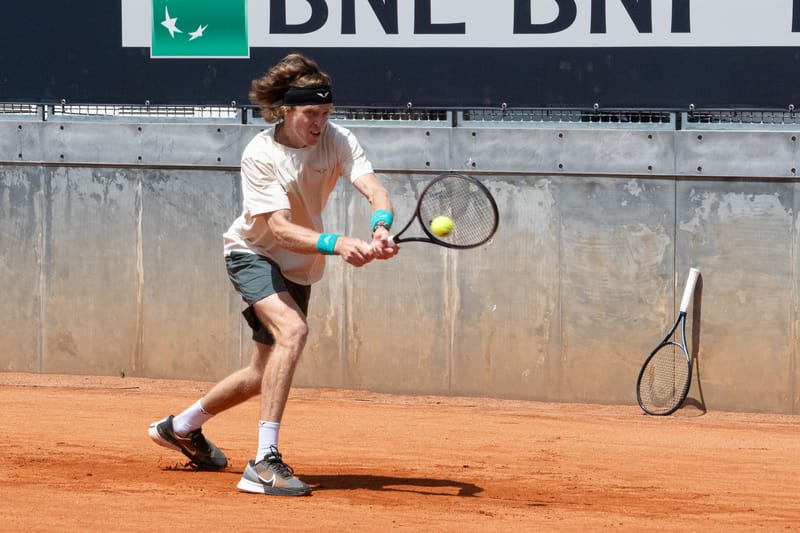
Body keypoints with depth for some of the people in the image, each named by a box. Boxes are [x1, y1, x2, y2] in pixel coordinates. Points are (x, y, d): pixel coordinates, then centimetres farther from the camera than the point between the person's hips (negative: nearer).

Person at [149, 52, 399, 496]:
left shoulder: (337, 140, -14)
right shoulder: (260, 155, -24)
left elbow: (375, 190, -28)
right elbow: (279, 229, -33)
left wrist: (380, 228, -51)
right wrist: (337, 244, -48)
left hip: (299, 267, 6)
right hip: (254, 255, -6)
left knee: (266, 371, 16)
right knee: (292, 329, -33)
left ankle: (182, 427, 44)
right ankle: (265, 462, -35)